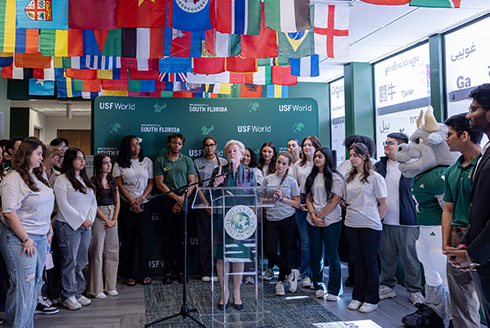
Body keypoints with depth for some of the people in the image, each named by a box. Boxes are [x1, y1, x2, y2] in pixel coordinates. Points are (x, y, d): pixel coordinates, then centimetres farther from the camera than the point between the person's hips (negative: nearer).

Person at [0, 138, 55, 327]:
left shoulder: (38, 176, 12)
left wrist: (49, 230, 15)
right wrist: (26, 239, -17)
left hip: (41, 238, 8)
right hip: (20, 240, -8)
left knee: (35, 284, 12)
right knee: (23, 287, -4)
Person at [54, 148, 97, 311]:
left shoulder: (85, 180, 15)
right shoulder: (62, 180, -7)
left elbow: (93, 202, 15)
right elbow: (64, 206, -13)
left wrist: (89, 220, 0)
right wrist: (81, 220, -12)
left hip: (85, 226, 7)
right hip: (68, 226, -7)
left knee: (82, 261, 10)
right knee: (70, 262, -1)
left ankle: (78, 293, 21)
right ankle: (68, 297, 10)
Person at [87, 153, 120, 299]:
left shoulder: (112, 180, 13)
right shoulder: (93, 181, -6)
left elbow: (117, 201, 11)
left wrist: (114, 219, -2)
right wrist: (106, 220, -11)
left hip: (112, 217, 6)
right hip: (98, 217, -6)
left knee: (112, 251, 8)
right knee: (97, 252, -3)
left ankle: (109, 286, 18)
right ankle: (96, 289, 6)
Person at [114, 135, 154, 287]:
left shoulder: (147, 162, 9)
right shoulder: (120, 163, 5)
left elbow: (151, 183, 6)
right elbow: (119, 184, 0)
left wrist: (141, 199, -7)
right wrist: (132, 202, -8)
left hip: (144, 204, 1)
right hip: (126, 205, -1)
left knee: (143, 236, -2)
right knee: (128, 238, 0)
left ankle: (144, 273, 6)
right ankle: (129, 274, 7)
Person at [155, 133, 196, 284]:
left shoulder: (187, 160, 10)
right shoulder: (160, 161, 7)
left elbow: (192, 182, 5)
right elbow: (160, 183, 0)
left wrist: (182, 199, -8)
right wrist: (175, 197, -10)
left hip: (183, 201, 1)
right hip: (166, 200, 0)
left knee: (182, 237, 2)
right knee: (168, 237, 2)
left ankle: (181, 270, 10)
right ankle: (169, 271, 10)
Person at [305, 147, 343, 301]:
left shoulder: (335, 177, -4)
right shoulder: (312, 177, 13)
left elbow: (336, 200, -10)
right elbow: (308, 198, 11)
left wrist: (320, 216, -10)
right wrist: (313, 216, -5)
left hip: (331, 221, -5)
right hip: (313, 221, 5)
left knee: (332, 254, -1)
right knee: (316, 253, 9)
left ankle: (334, 291, 9)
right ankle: (318, 286, 23)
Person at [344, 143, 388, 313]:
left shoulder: (375, 177, -7)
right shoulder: (349, 177, 9)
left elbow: (384, 204, -4)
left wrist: (374, 220, 1)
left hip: (370, 226, -5)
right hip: (351, 224, 5)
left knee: (370, 261, 3)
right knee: (357, 261, 12)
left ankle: (372, 300, 14)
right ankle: (358, 297, 23)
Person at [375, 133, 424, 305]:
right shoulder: (379, 166, 9)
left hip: (407, 222, -4)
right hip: (385, 221, 4)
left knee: (410, 257, 3)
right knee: (386, 256, 12)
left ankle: (415, 290, 18)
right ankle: (387, 287, 26)